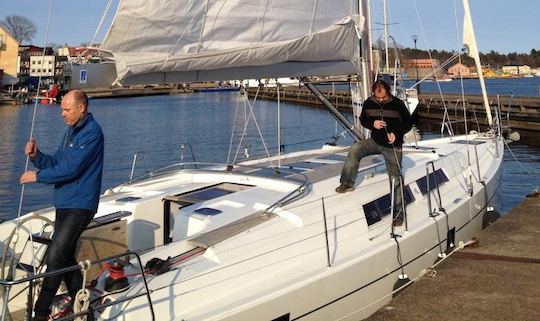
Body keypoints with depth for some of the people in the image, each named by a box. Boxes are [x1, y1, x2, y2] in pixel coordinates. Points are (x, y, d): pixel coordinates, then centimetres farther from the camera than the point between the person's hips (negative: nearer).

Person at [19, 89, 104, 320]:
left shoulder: (91, 132, -14)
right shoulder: (71, 131, 15)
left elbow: (70, 168, -20)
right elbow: (56, 163, 18)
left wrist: (38, 176, -12)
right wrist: (36, 155, 0)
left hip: (80, 206, -10)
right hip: (64, 204, 10)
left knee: (54, 257, -14)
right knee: (65, 256, 14)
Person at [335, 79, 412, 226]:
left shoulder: (397, 104, -13)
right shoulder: (368, 103, -4)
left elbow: (408, 123, -6)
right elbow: (362, 119, 8)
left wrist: (396, 133, -23)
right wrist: (372, 124, -15)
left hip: (392, 146, -3)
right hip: (375, 141, 3)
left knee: (395, 178, -5)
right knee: (355, 148, -21)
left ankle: (398, 212, 4)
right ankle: (348, 183, -10)